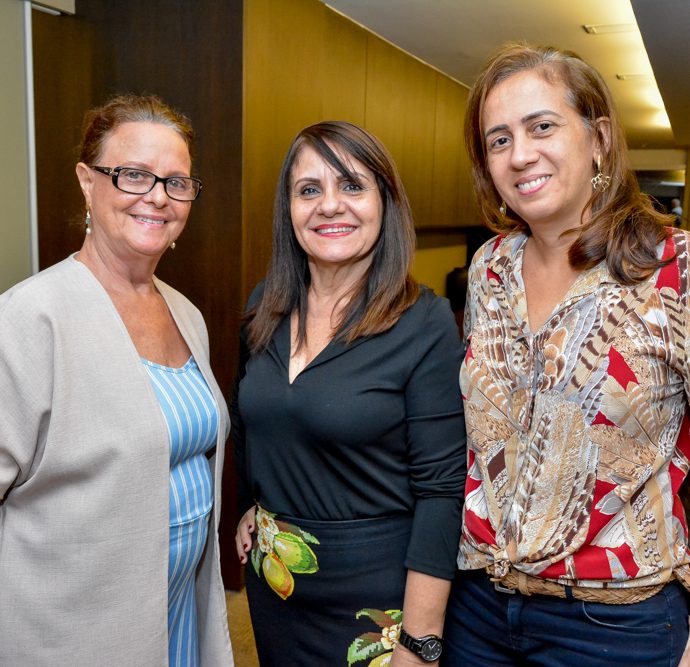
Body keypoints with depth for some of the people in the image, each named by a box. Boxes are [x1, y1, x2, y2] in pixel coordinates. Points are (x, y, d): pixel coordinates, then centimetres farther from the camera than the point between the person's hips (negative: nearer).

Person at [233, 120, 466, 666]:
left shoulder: (426, 324, -17)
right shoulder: (267, 308, -1)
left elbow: (440, 488, -18)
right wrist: (249, 508, 12)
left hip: (374, 589, -5)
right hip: (272, 580, 5)